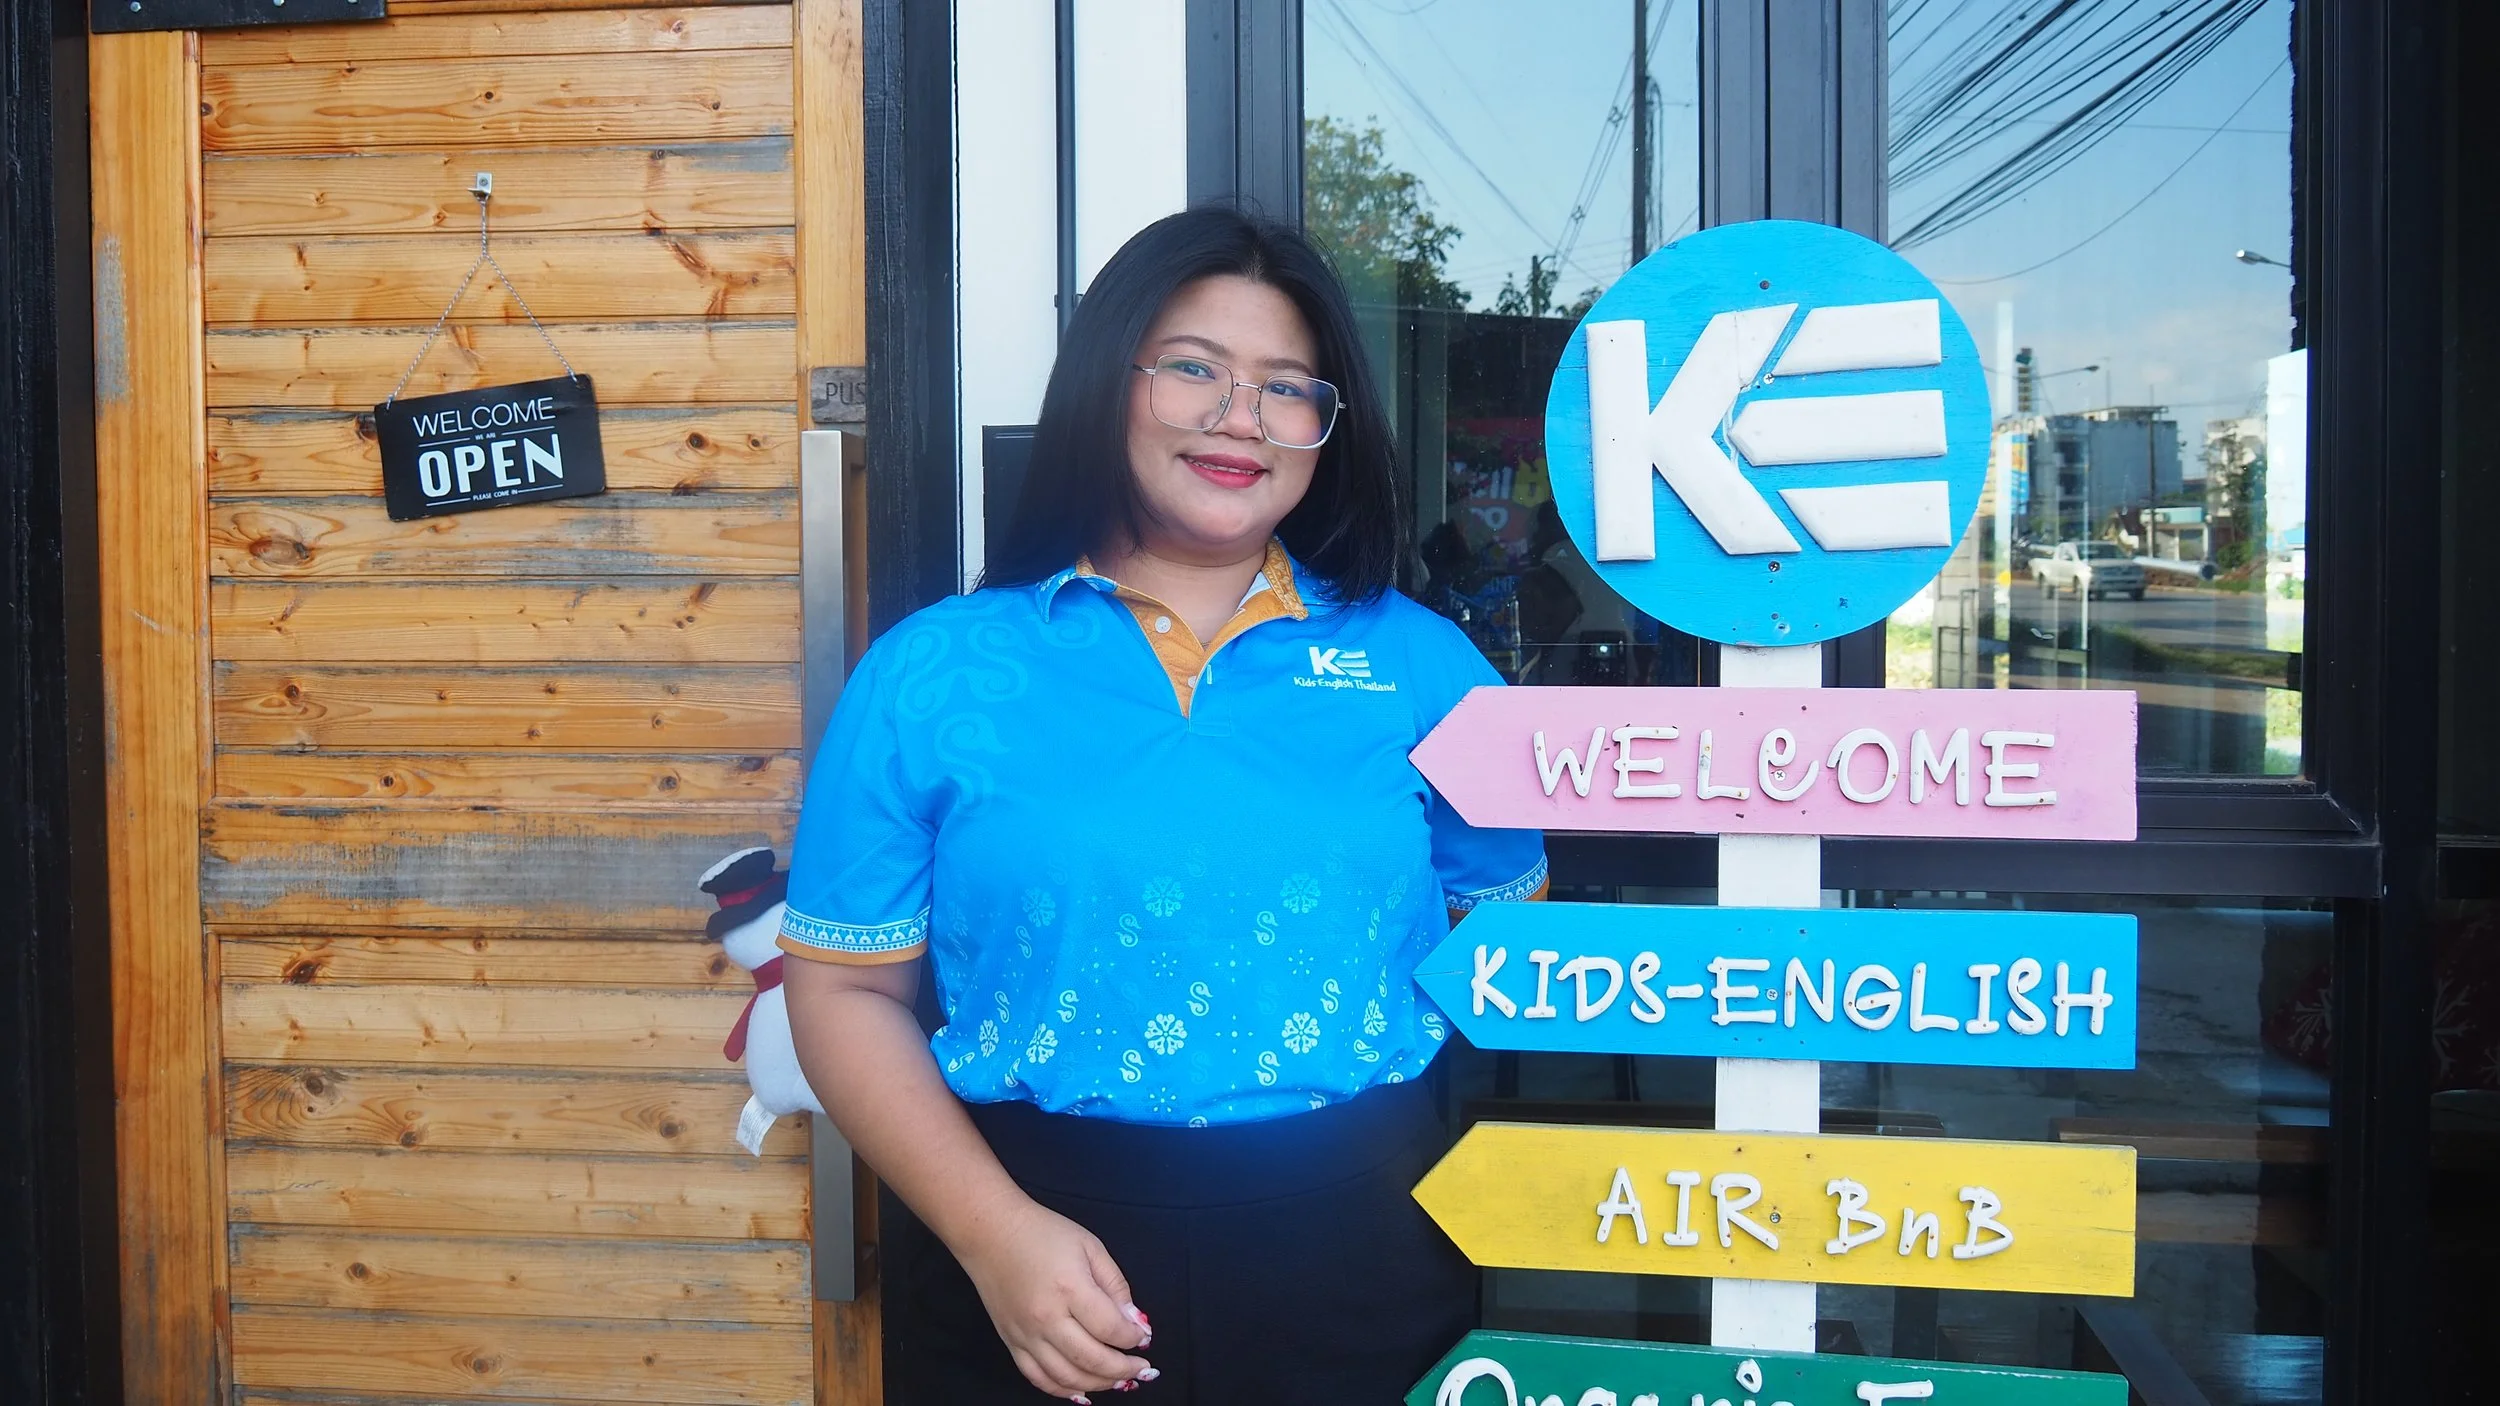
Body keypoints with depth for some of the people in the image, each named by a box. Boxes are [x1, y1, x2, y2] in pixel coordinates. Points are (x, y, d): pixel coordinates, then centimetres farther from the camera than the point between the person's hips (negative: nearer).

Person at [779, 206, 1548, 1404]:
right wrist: (996, 1235, -12)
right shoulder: (933, 672, -1)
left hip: (1360, 1265, 1)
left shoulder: (1419, 663, 3)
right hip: (1039, 1256, -1)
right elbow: (848, 991, 0)